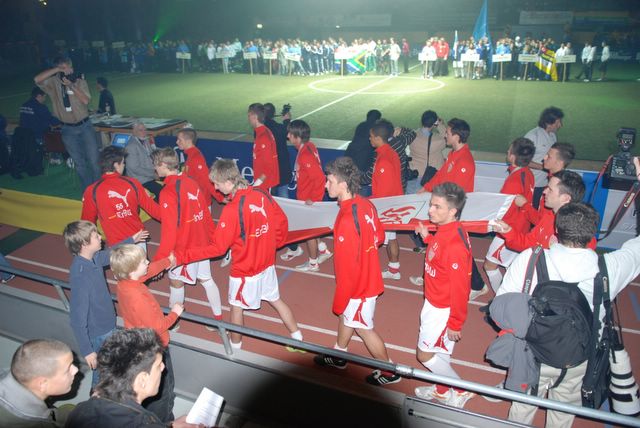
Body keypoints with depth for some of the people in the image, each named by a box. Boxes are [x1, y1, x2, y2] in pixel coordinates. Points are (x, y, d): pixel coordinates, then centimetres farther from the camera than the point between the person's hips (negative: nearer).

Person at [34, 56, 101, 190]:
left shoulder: (80, 81, 0)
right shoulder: (53, 83, -1)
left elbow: (86, 100, -13)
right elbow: (37, 79, -20)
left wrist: (71, 85, -21)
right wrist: (57, 69, -21)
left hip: (85, 126, 0)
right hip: (68, 130, 0)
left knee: (94, 160, 1)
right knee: (79, 163, 7)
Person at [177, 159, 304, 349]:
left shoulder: (232, 209, -27)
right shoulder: (262, 194, -8)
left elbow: (217, 248, -22)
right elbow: (282, 222, 2)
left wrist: (181, 255, -18)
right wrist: (274, 244, 18)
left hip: (244, 270, -6)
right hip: (267, 264, 6)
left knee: (237, 307, 17)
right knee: (276, 300, 22)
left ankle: (235, 347, 38)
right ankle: (298, 340, 33)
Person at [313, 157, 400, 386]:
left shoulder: (346, 220, -32)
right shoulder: (365, 204, -6)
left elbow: (348, 268, -27)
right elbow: (379, 236, 9)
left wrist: (339, 302, -16)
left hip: (358, 284, -8)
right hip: (368, 276, 8)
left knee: (363, 328, 13)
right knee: (346, 316, 26)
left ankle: (388, 371, 32)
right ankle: (339, 356, 48)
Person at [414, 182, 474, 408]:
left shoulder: (455, 244, -31)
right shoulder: (444, 230, -4)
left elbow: (459, 288, -26)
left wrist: (455, 324, -18)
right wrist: (427, 237, 7)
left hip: (443, 309, -9)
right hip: (434, 303, 9)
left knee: (425, 354, 6)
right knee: (439, 350, 24)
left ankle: (461, 390, 25)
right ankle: (442, 390, 45)